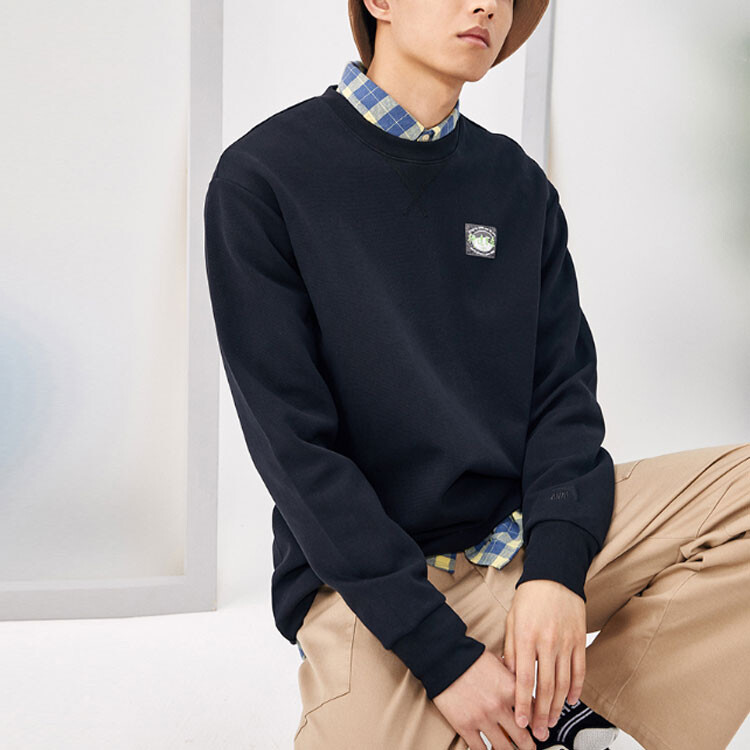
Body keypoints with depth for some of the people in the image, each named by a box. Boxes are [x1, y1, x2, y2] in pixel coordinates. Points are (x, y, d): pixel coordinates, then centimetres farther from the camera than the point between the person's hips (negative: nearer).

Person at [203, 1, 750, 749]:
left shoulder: (519, 183, 9)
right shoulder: (262, 177, -7)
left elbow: (563, 387, 4)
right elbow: (292, 444, -12)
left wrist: (556, 567, -16)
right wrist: (443, 651, -18)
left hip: (525, 532, 4)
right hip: (367, 578, -3)